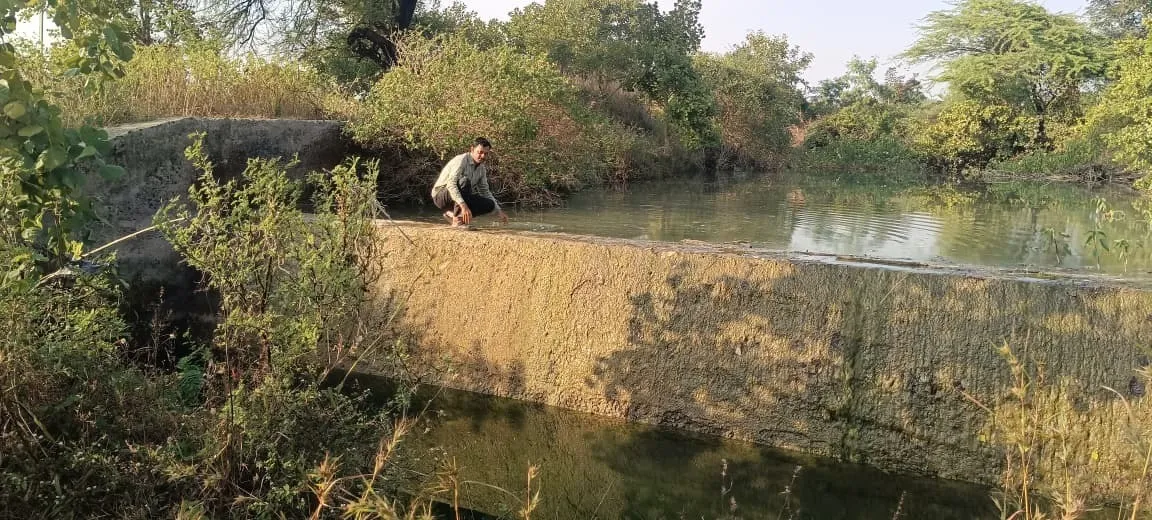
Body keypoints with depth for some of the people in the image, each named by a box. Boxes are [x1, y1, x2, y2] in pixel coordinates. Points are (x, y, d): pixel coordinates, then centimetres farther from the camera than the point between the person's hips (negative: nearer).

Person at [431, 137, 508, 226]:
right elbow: (451, 184, -35)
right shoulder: (461, 160, -21)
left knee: (489, 204, -7)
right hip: (441, 196, -8)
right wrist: (463, 206, -46)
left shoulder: (482, 168, 3)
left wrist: (498, 211, 4)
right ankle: (457, 219, -25)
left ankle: (452, 214, 1)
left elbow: (485, 191, 13)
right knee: (464, 181, -34)